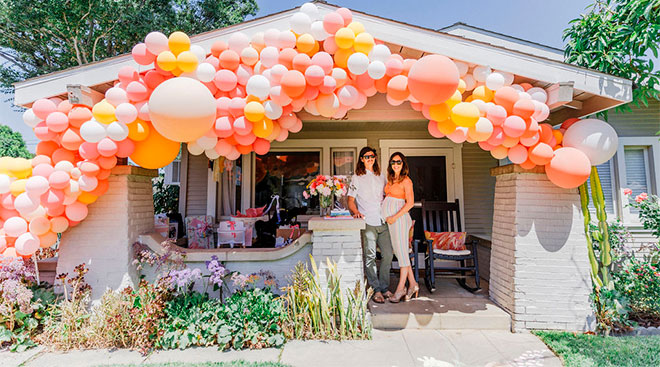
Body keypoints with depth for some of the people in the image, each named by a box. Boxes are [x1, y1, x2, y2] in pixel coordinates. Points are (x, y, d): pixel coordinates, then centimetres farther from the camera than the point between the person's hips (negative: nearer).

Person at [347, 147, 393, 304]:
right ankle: (376, 290, 7)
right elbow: (350, 199, 3)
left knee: (388, 254, 3)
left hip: (383, 221, 4)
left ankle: (384, 287, 18)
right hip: (367, 222, -4)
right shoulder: (357, 177, 6)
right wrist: (356, 211, -16)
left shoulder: (381, 176, 18)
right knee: (370, 256, -4)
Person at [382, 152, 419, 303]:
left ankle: (401, 288, 7)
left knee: (402, 252, -1)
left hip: (399, 218, -8)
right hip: (390, 219, 8)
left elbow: (410, 202, -11)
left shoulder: (406, 180, -6)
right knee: (398, 252, 10)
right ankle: (413, 284, 21)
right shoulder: (390, 180, 16)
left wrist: (395, 217, -17)